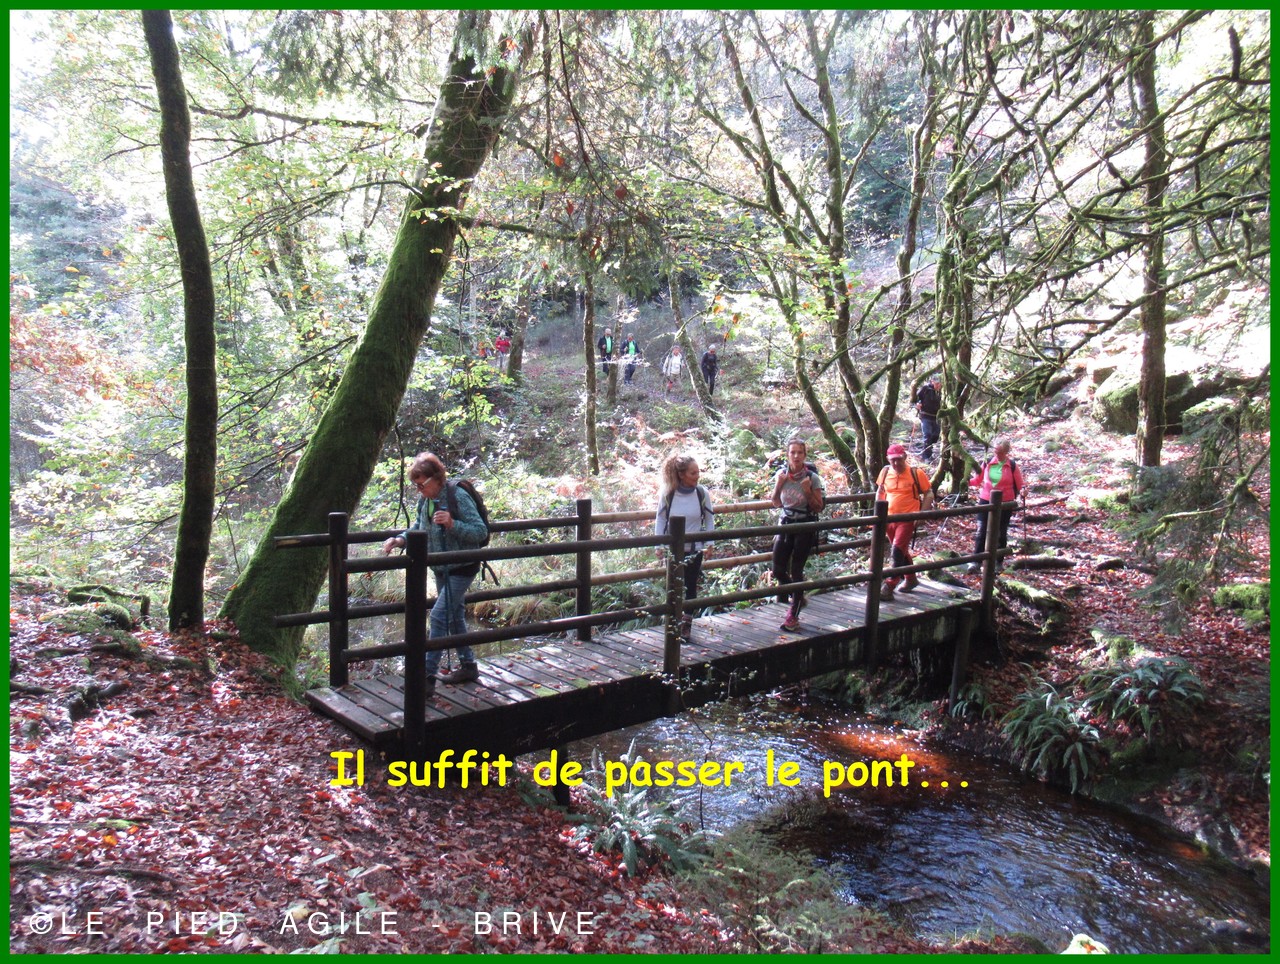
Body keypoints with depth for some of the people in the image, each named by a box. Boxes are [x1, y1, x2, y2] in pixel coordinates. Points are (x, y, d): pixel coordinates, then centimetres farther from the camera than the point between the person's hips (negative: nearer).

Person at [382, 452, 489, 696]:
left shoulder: (459, 497, -22)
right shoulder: (425, 499, 1)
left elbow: (481, 531, -21)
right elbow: (420, 528, 14)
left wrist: (452, 524, -35)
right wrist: (401, 539, -6)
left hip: (461, 568, -9)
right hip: (441, 568, 9)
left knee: (439, 616, -13)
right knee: (454, 615, 17)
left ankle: (427, 677, -9)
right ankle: (468, 666, 31)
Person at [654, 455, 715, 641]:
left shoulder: (702, 493, -8)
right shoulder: (667, 493, -11)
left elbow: (710, 520, 2)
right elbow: (661, 519, -1)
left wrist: (707, 543, 0)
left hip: (694, 549, 0)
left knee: (690, 587, 8)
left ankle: (686, 624, 21)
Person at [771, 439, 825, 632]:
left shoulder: (812, 478, -11)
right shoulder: (782, 474, -1)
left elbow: (818, 508, -6)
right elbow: (776, 504, 7)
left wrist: (808, 491, -22)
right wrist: (778, 486, -10)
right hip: (785, 524, 4)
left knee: (796, 571, -3)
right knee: (778, 570, 3)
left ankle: (794, 617, 8)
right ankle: (797, 597, 32)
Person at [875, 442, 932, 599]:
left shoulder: (916, 473, -11)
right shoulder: (885, 472, 0)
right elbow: (880, 491, 15)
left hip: (907, 519, -5)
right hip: (889, 518, 5)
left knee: (897, 552, -14)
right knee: (902, 551, 20)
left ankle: (889, 588, -10)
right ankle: (911, 579, 40)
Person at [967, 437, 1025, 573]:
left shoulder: (1012, 466, -4)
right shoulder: (988, 463, 1)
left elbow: (1020, 484, -1)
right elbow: (978, 479, 9)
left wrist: (1023, 489, -24)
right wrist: (968, 482, -10)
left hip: (1004, 504, -1)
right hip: (986, 501, 1)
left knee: (1001, 533, 10)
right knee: (981, 531, -3)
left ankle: (998, 562, 20)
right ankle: (976, 561, -1)